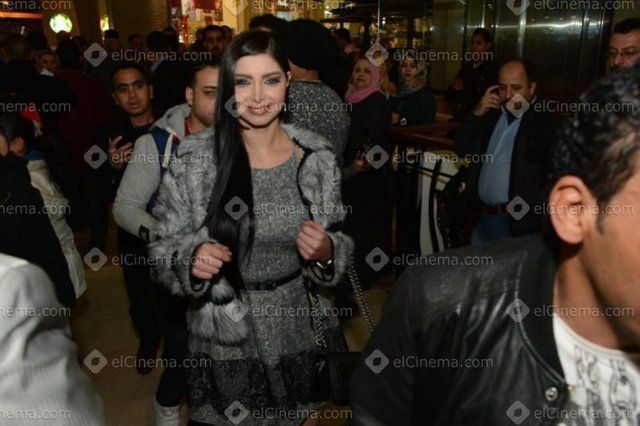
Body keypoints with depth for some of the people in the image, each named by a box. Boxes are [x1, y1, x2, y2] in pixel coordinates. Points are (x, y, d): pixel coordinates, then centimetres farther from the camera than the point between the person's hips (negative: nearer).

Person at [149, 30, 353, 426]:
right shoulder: (193, 160, -13)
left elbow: (338, 243, 3)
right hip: (225, 338, -1)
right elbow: (165, 248, -4)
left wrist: (326, 252, -18)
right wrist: (192, 260, -24)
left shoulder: (316, 155, -7)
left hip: (301, 330, 2)